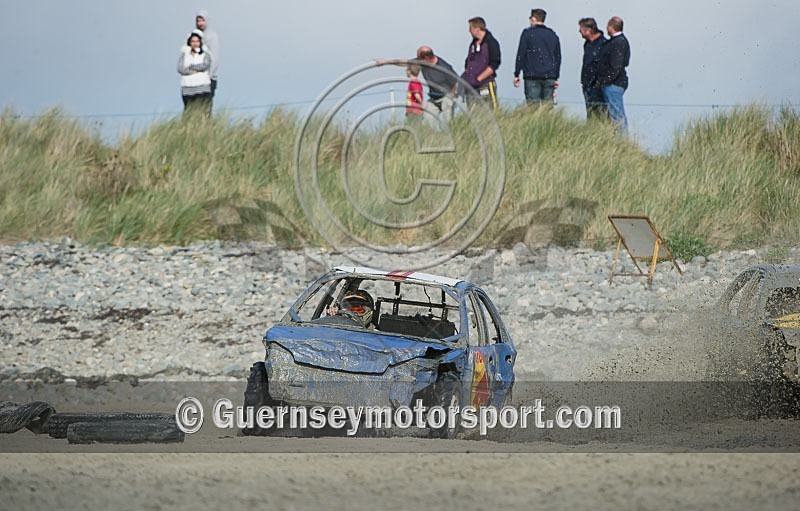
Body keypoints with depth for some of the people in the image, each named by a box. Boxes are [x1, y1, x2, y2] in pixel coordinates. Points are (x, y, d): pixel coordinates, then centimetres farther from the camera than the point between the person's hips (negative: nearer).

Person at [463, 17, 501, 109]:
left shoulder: (491, 43, -5)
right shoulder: (473, 44, 18)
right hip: (471, 87, 7)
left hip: (485, 84, -7)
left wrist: (478, 79, -16)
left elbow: (494, 64, -13)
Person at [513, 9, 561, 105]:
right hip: (549, 77, 4)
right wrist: (556, 78, 23)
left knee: (533, 105, -6)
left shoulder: (528, 33, -1)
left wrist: (516, 75, 1)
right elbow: (558, 57, 17)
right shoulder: (553, 35, 14)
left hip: (532, 76, -4)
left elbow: (521, 55, -4)